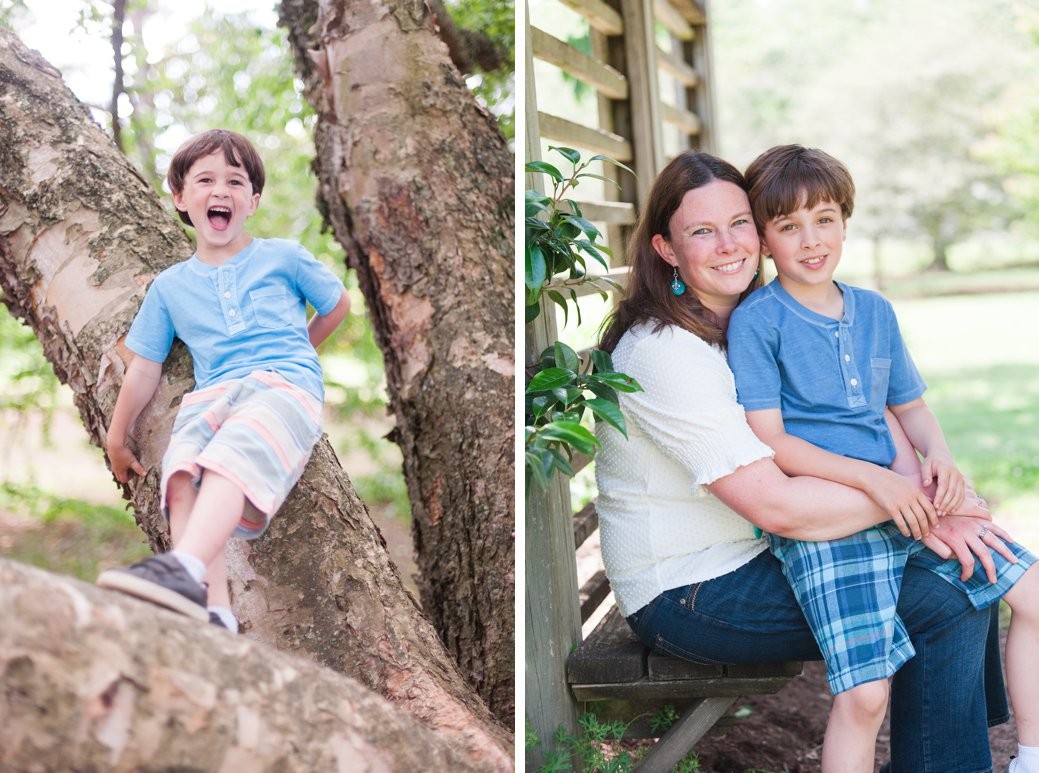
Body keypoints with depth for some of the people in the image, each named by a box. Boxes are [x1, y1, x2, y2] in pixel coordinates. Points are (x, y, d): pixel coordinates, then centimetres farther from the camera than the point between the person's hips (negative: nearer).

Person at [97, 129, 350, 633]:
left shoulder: (283, 257, 17)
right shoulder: (170, 286, 22)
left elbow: (338, 305, 30)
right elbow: (144, 369, 25)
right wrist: (116, 440, 27)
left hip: (285, 386, -3)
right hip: (211, 396, 3)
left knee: (233, 453, -38)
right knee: (182, 476, -32)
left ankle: (184, 570, -61)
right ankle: (213, 614, -49)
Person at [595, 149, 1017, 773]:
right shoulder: (663, 353, -22)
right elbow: (776, 505, -26)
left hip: (758, 555, 9)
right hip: (687, 596, -9)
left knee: (963, 561, 6)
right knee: (946, 605, -15)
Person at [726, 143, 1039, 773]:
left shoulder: (876, 311, 15)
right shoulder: (757, 321, -4)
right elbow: (768, 440, -10)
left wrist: (939, 456, 1)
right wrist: (873, 478, -17)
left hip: (902, 500, 7)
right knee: (865, 693, -21)